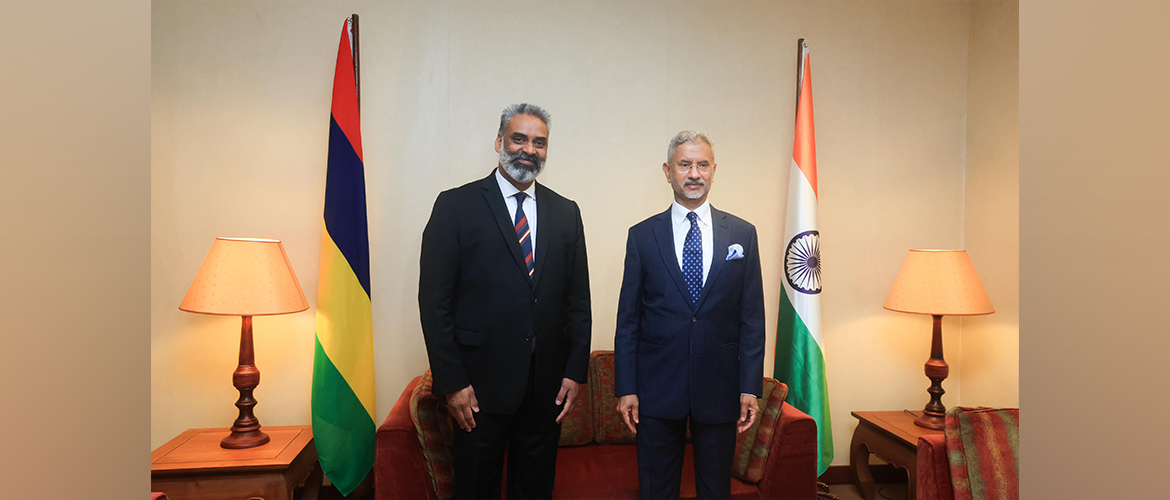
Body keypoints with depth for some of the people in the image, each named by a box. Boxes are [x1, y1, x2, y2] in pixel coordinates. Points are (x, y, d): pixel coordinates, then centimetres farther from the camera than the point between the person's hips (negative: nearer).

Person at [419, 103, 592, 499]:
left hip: (548, 383, 4)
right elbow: (434, 300, -7)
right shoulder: (456, 205, -4)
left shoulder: (566, 213, 7)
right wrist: (451, 382, -11)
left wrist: (575, 371, 2)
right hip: (481, 382, -3)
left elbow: (578, 299, 8)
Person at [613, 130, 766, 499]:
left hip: (719, 387, 1)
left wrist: (750, 388, -3)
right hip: (657, 389, -1)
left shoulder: (743, 234, 4)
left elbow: (752, 317, 2)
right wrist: (626, 388, -4)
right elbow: (628, 319, 1)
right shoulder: (642, 236, 1)